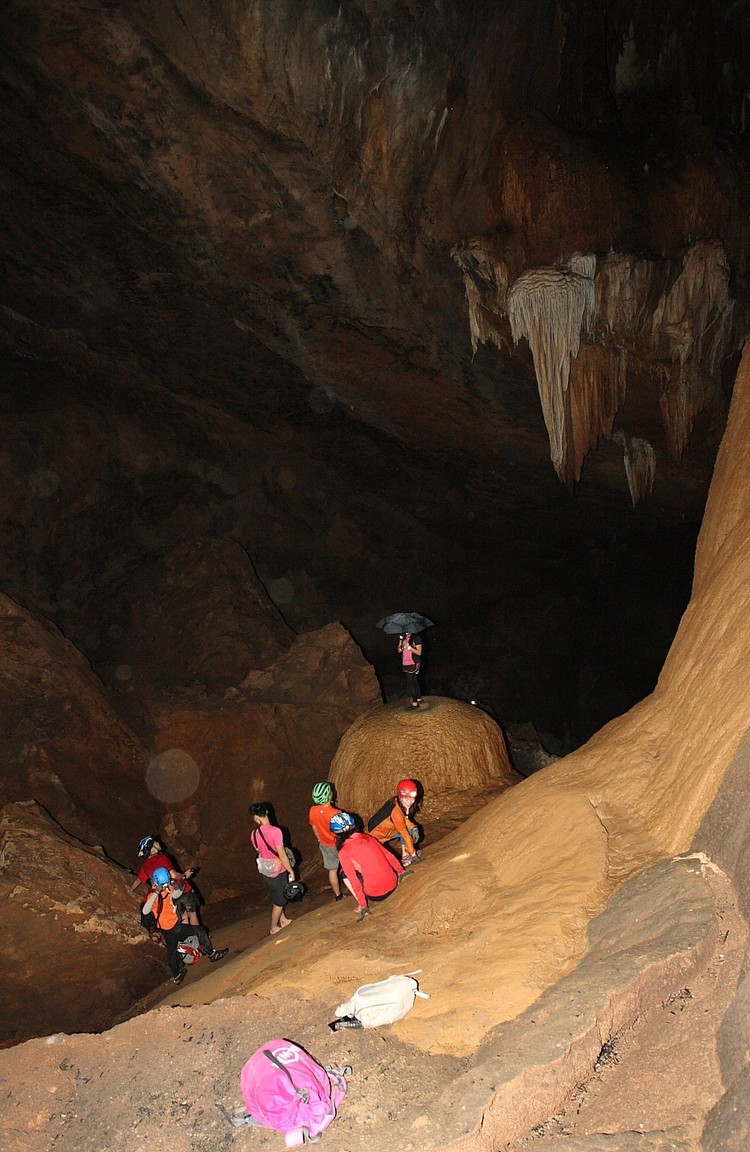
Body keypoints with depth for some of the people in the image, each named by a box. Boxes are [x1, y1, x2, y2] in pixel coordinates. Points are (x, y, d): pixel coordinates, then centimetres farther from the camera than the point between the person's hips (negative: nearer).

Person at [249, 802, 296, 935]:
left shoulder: (254, 834, -9)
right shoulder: (275, 831, -28)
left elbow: (259, 850, 6)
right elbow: (282, 855, -23)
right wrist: (291, 871, -10)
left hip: (265, 871, 6)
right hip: (278, 872, -6)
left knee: (278, 897, 27)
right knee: (278, 901, 14)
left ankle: (283, 920, 43)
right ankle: (273, 928, 28)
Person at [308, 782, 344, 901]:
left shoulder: (313, 810, -18)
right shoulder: (336, 813, -35)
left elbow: (314, 829, -1)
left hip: (325, 845, 4)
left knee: (332, 870, 20)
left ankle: (338, 895, 34)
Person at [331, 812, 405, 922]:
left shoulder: (344, 853, -11)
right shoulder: (366, 837, 5)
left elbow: (355, 883, -13)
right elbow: (389, 856, 11)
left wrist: (362, 905, -4)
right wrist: (400, 872, 25)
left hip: (376, 894, -6)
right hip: (393, 884, 6)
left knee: (345, 873, 16)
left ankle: (362, 905, 12)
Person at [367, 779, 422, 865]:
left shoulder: (396, 801, -9)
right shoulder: (396, 811, -29)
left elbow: (405, 819, 9)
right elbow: (405, 834, -24)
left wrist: (414, 828, -8)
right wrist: (413, 853, -17)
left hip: (386, 829, 8)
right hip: (376, 835, -8)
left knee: (412, 829, 1)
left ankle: (405, 855, 3)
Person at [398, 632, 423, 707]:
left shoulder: (416, 638, -10)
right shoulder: (403, 637, 8)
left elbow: (419, 652, -11)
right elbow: (399, 650, 9)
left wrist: (409, 647, -20)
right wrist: (402, 646, -13)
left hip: (414, 664, -7)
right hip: (405, 664, 7)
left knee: (411, 682, -9)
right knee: (413, 682, 17)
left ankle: (415, 702, -3)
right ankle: (419, 699, 30)